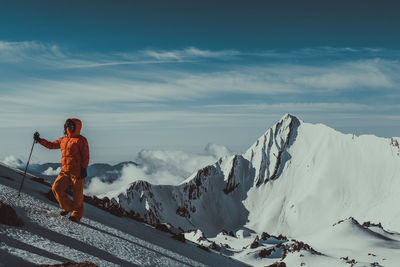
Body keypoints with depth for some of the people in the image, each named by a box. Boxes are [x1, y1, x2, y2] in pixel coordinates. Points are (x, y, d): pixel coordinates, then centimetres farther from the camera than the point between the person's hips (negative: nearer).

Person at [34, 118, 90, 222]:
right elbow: (51, 145, 28)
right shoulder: (63, 140, 19)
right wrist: (40, 140, 18)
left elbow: (85, 155, -6)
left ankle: (77, 215, 10)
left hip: (77, 171, -6)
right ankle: (67, 207, 12)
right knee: (56, 188, -6)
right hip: (65, 171, 6)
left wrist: (84, 169, -12)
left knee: (77, 194, -3)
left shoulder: (81, 140, -2)